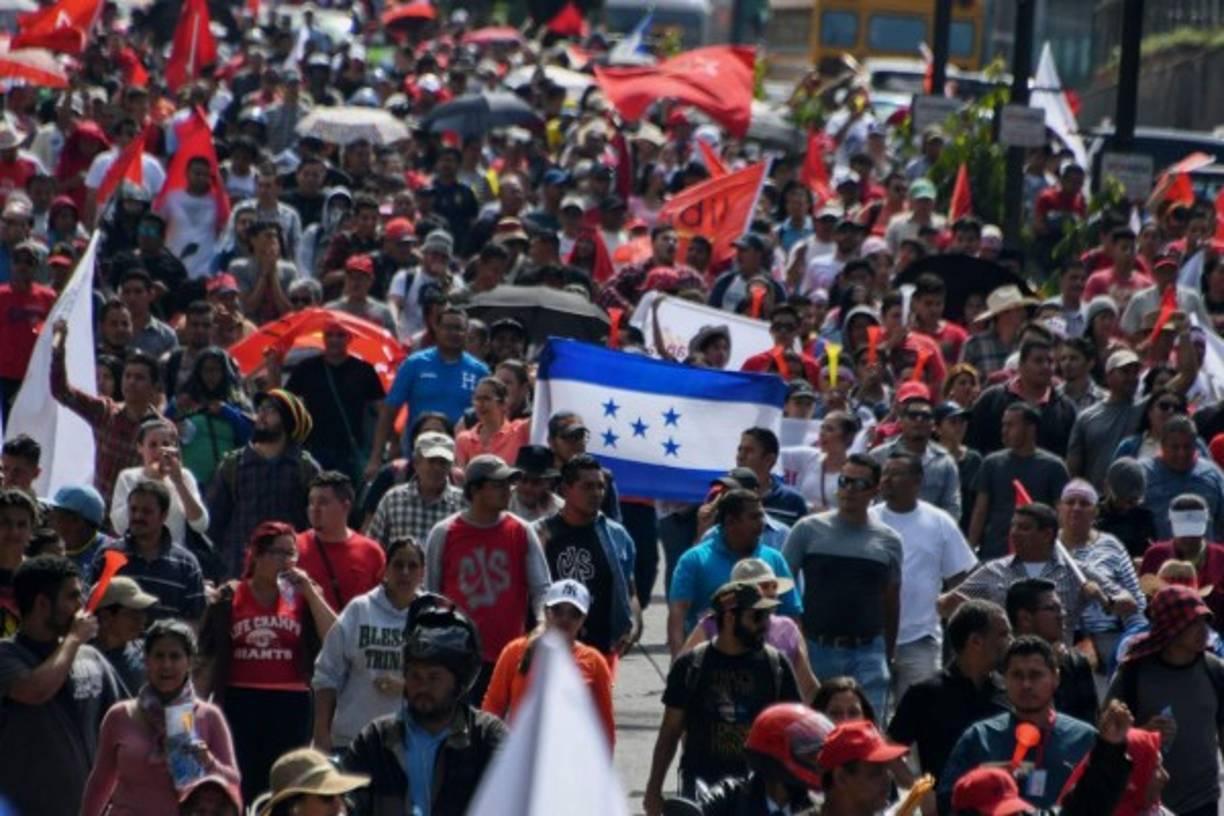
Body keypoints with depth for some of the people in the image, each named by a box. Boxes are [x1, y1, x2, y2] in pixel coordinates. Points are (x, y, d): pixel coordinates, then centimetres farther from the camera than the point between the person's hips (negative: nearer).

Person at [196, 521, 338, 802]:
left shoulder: (304, 596, 9)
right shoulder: (230, 598, 6)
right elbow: (209, 658, 8)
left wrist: (309, 592, -9)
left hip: (290, 705, 1)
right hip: (240, 703, -1)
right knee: (237, 790, -1)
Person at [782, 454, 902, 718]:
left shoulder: (888, 540, 7)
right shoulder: (809, 530, 1)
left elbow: (891, 602, 15)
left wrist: (888, 656, 16)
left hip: (868, 654, 0)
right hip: (816, 649, 0)